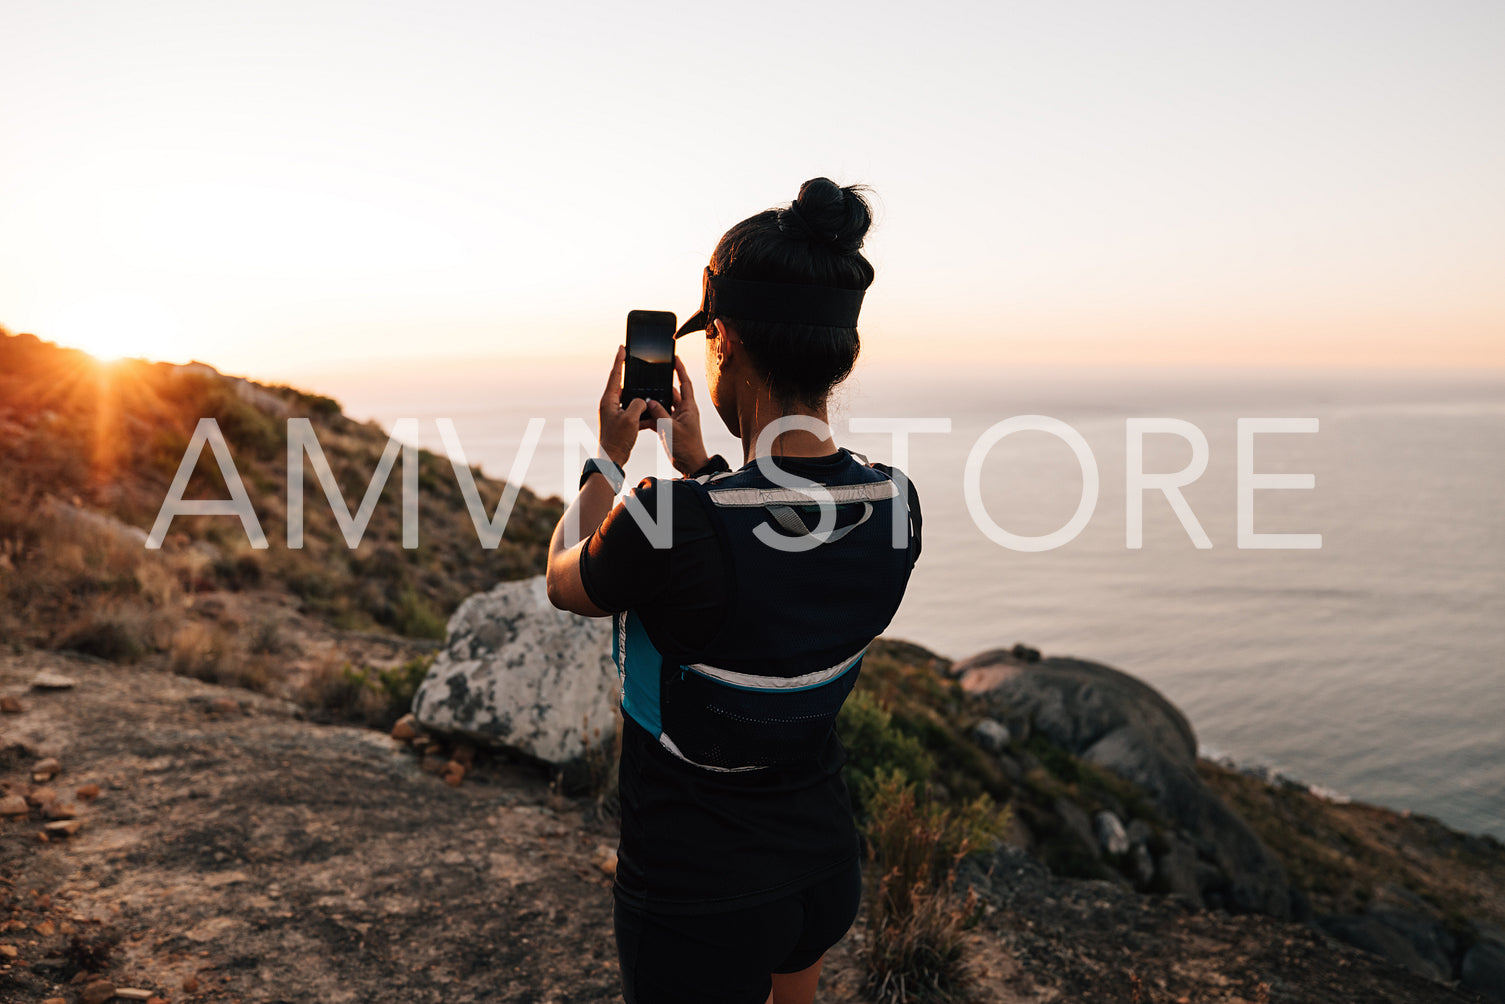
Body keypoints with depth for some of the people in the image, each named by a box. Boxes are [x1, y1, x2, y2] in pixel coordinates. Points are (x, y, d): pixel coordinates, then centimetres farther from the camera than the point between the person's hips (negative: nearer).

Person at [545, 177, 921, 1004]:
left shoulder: (673, 520, -32)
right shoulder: (893, 506, -13)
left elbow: (565, 584, -7)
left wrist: (610, 456, 6)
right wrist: (698, 466, 13)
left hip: (698, 898, -5)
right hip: (828, 864, 5)